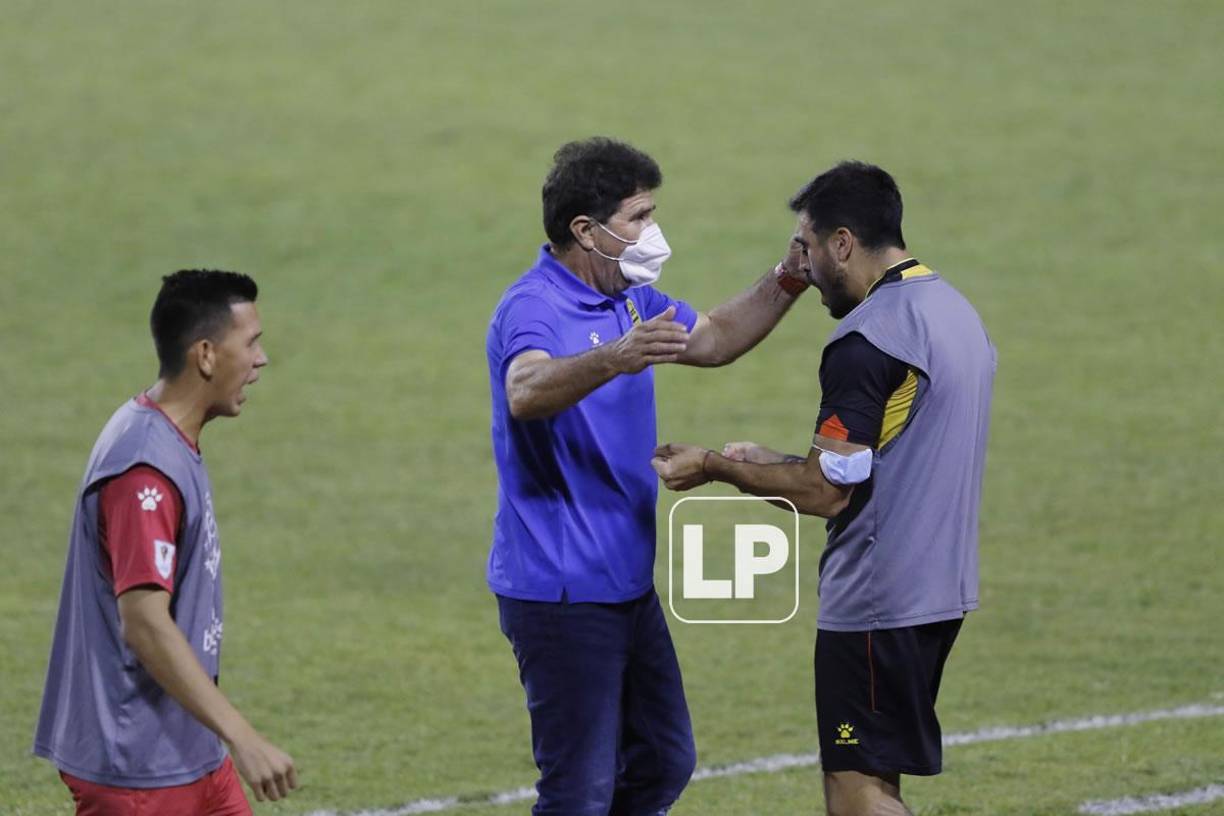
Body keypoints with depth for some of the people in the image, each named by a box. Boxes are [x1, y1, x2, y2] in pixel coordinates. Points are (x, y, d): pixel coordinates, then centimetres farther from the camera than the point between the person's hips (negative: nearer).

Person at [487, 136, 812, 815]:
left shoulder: (628, 300, 11)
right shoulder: (532, 310, -20)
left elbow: (713, 339, 23)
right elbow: (526, 392, -40)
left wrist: (788, 280, 8)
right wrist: (617, 357, -57)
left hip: (626, 582, 10)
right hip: (561, 592, -10)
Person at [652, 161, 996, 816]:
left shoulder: (866, 339, -18)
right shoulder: (956, 313, 13)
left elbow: (827, 490, -18)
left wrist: (715, 466, -6)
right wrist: (769, 464, 19)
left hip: (876, 602, -10)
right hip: (939, 589, 10)